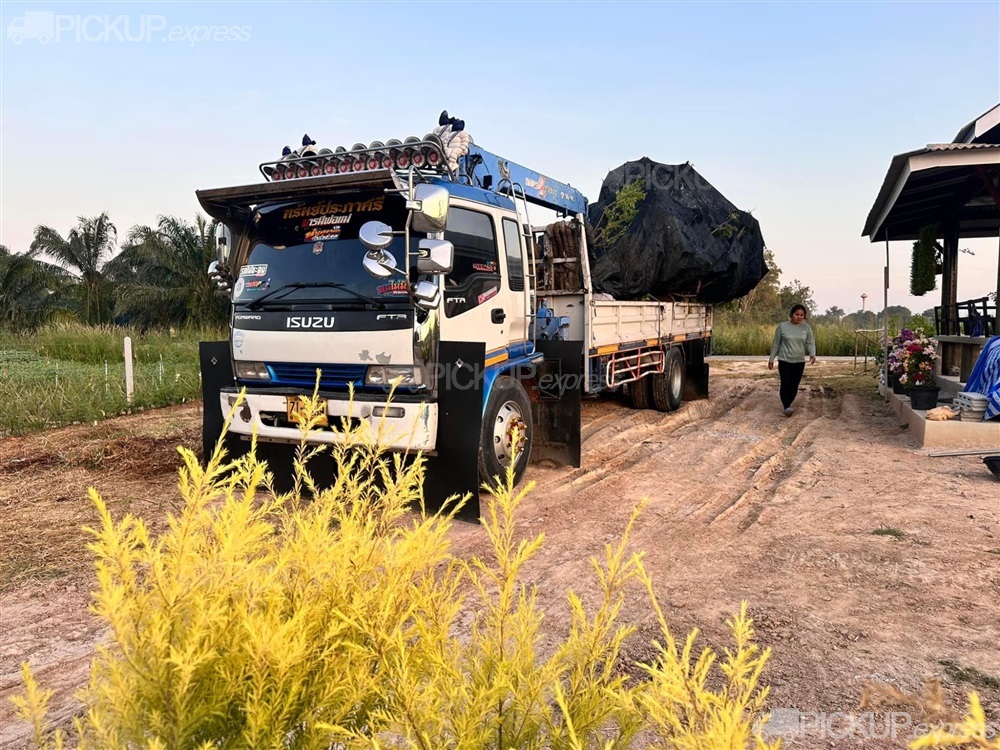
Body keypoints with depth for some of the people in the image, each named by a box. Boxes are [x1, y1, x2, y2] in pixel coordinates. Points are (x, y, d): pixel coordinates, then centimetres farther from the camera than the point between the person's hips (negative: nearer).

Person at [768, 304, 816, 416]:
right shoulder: (782, 326, -4)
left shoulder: (806, 327, 2)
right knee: (785, 384, -12)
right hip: (784, 361, -2)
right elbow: (776, 344, 1)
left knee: (794, 385, 5)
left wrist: (812, 354, -20)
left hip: (799, 362, 2)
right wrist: (771, 359, 2)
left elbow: (810, 343, 0)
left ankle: (788, 405, 20)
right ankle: (786, 407, -11)